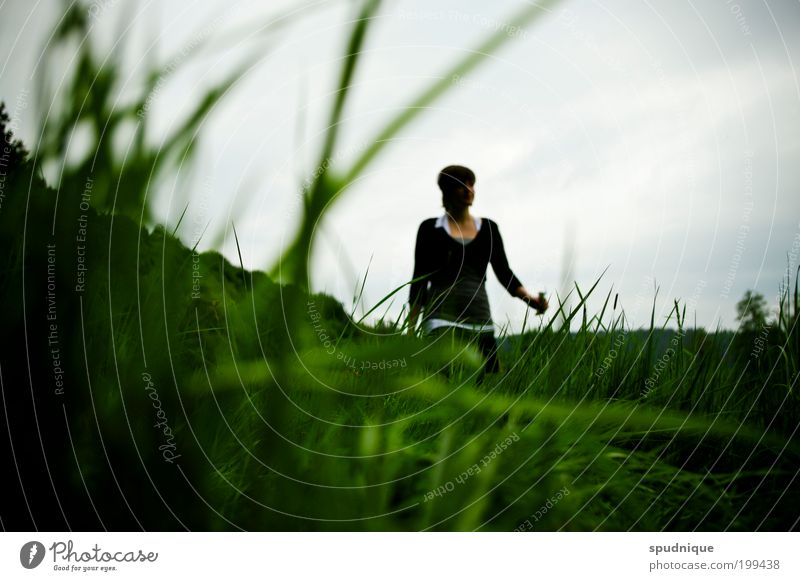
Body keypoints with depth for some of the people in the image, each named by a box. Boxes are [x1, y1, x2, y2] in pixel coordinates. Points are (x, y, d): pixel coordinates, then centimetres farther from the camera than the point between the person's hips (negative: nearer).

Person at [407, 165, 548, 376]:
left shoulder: (488, 229, 14)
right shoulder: (430, 228, 6)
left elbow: (503, 272, 9)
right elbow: (419, 281, 5)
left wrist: (530, 298, -8)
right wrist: (411, 328, -1)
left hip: (480, 318, 4)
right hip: (442, 317, -3)